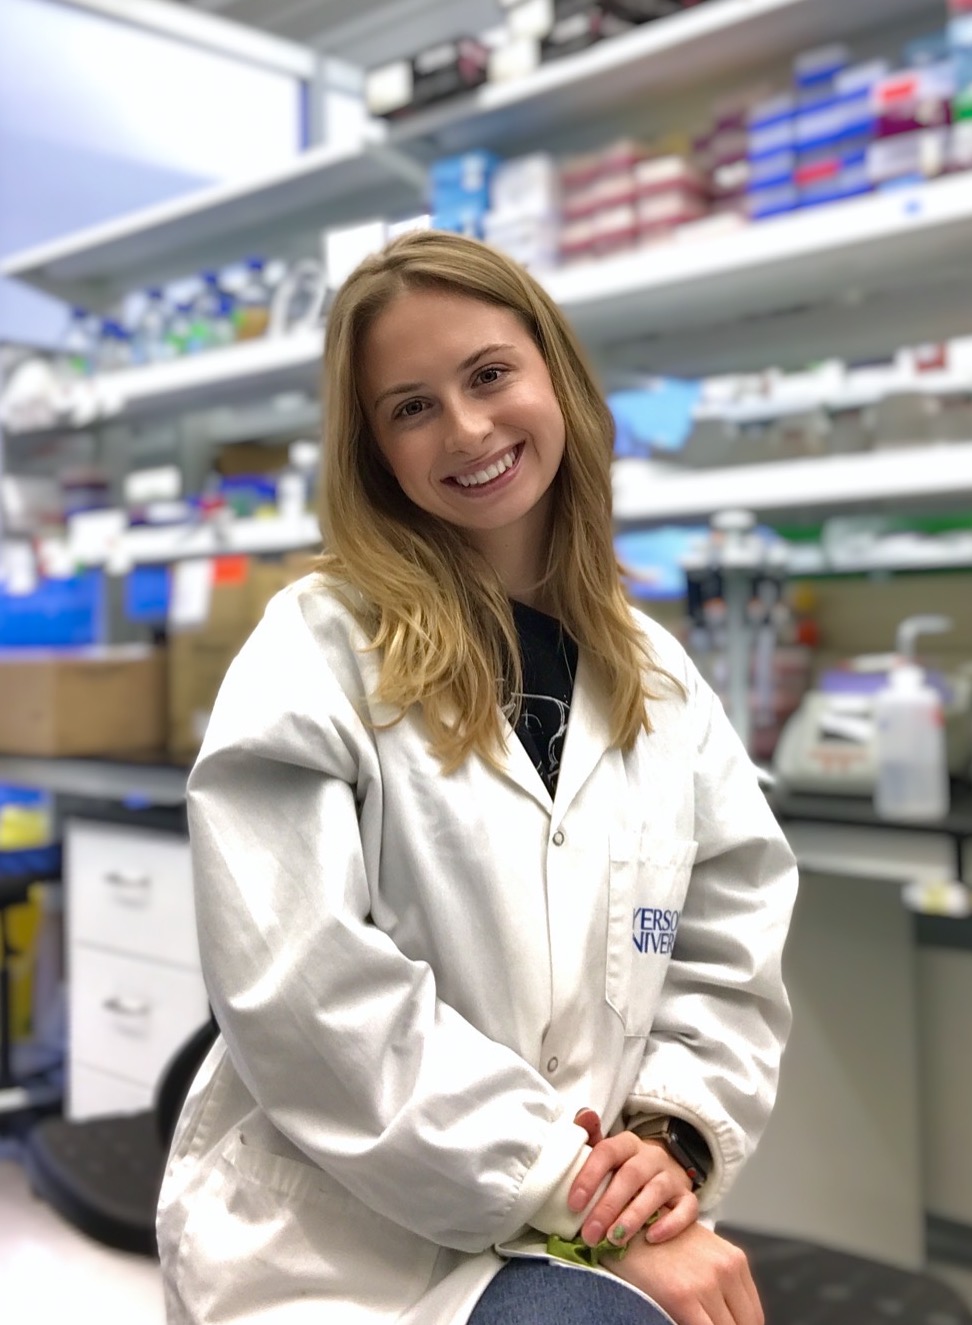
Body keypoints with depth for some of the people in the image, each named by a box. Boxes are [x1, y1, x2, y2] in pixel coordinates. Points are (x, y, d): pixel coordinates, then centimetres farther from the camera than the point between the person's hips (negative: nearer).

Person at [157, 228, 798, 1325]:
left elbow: (730, 959, 10)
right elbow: (306, 995, -17)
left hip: (601, 1225, 5)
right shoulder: (317, 648, -8)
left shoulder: (657, 676, 8)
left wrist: (674, 1132, -9)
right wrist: (584, 1201, -17)